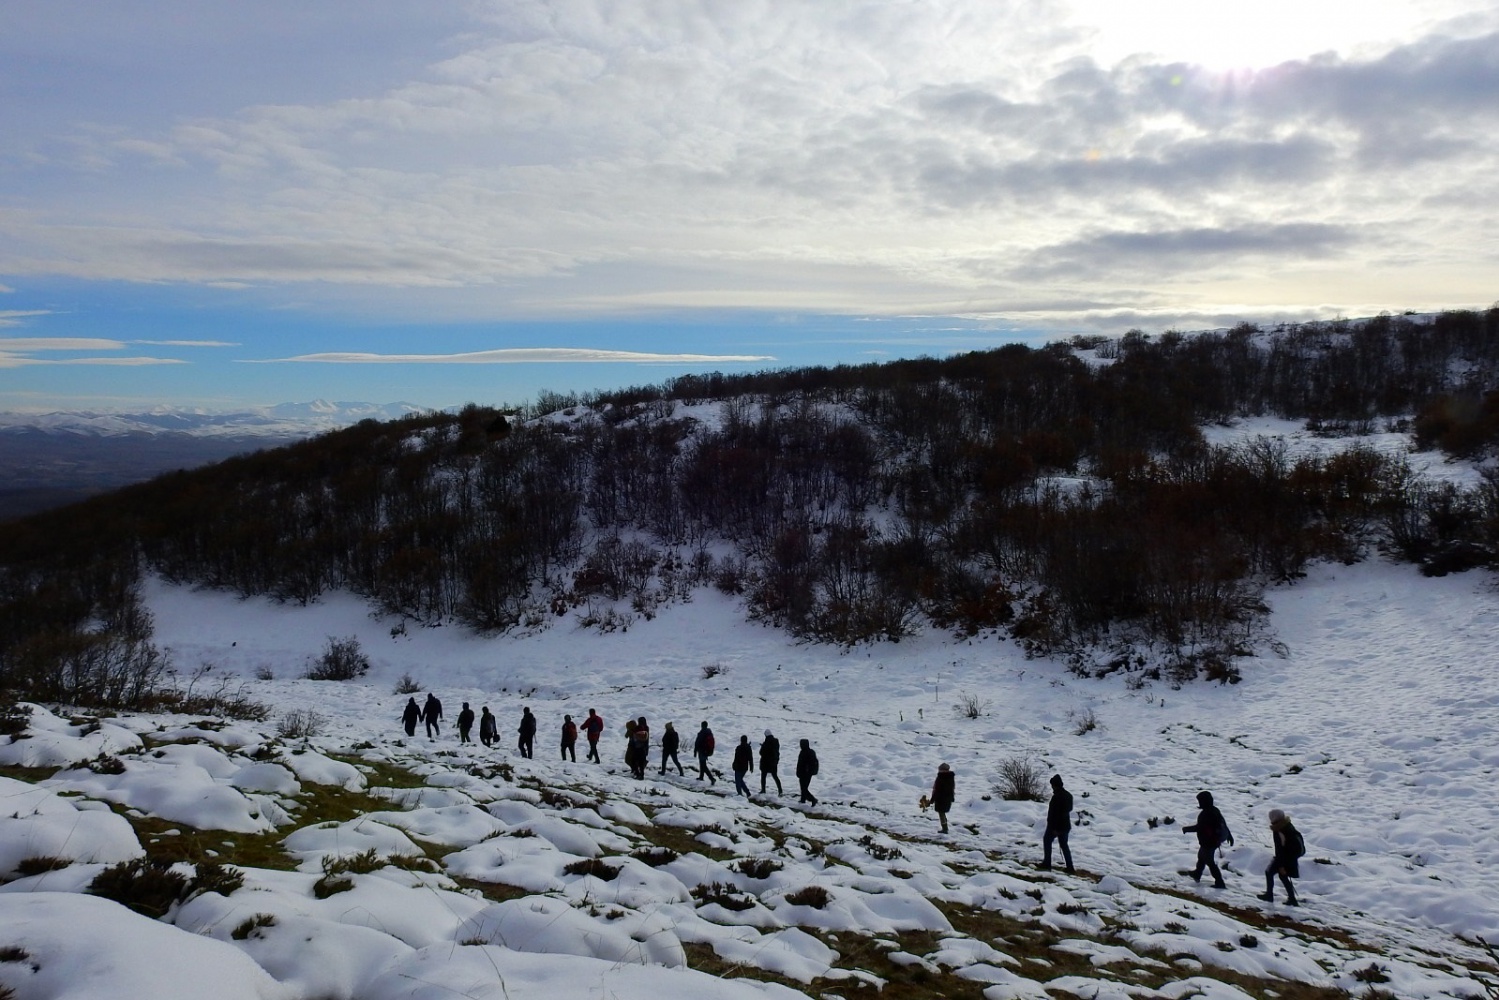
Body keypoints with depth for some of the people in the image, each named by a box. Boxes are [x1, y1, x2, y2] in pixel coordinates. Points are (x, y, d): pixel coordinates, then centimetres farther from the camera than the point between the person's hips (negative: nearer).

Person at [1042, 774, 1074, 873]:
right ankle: (1070, 868, 10)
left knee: (1047, 840, 12)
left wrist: (1054, 828, -21)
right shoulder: (1068, 795, 5)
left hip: (1056, 826, -8)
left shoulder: (1057, 797, -23)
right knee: (1064, 845, 14)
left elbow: (1054, 813, -24)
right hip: (1066, 825, 8)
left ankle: (1047, 864, 13)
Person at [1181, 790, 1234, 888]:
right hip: (1216, 840, 10)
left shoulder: (1205, 814, -26)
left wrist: (1186, 829, -13)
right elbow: (1223, 823, 11)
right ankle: (1197, 874, 44)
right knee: (1202, 856, 26)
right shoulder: (1215, 810, 2)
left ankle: (1219, 882, 1)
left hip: (1208, 842, -10)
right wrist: (1229, 835, 22)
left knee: (1209, 861, 1)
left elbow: (1199, 827, -27)